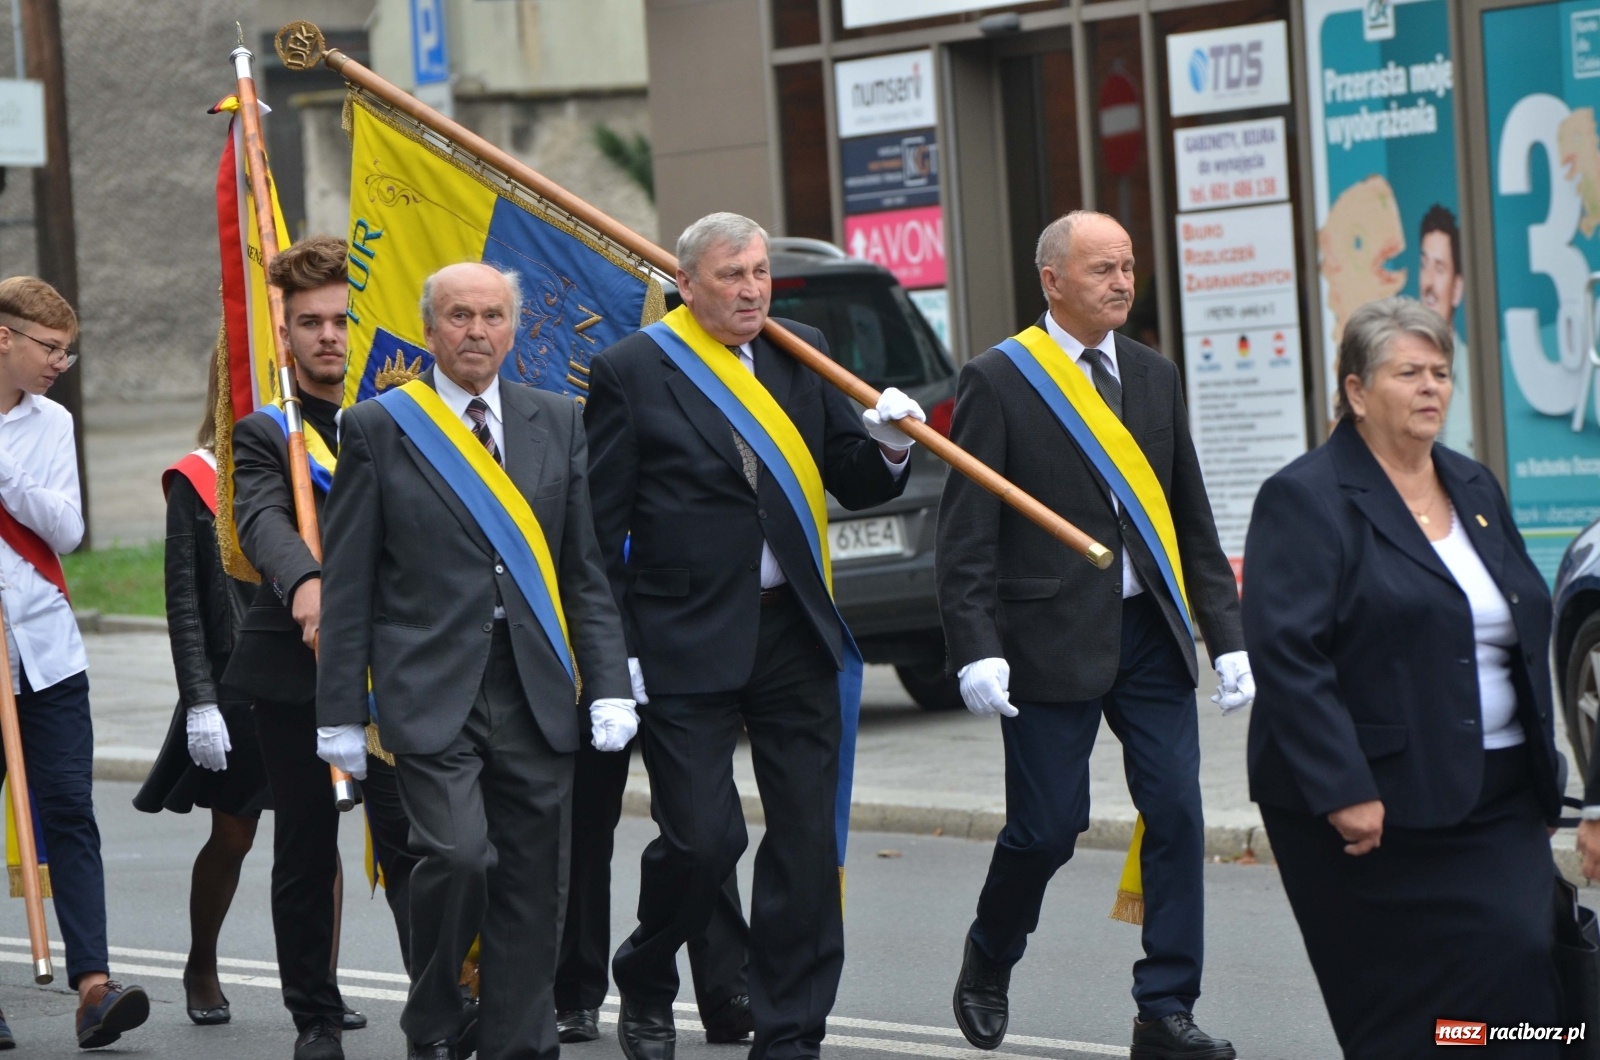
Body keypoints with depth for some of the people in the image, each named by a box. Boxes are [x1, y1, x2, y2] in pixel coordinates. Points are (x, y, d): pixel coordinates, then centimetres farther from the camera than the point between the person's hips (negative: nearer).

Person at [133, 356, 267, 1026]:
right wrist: (200, 701, -10)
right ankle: (200, 971, 30)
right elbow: (184, 600, -4)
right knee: (230, 836, 9)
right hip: (234, 689, -2)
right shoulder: (196, 480, -2)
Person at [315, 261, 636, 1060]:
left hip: (537, 695, 4)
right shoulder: (378, 429, 3)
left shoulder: (559, 424, 12)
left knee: (531, 885, 4)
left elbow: (588, 568, 11)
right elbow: (348, 584, 2)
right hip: (430, 693, -3)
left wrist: (609, 686, 2)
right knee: (458, 854, -18)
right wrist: (340, 713, -3)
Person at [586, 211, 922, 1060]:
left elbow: (854, 486, 12)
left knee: (807, 839, 3)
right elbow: (600, 524, -4)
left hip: (794, 635, 5)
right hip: (686, 641, -5)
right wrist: (615, 650, -9)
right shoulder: (631, 371, -3)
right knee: (702, 837, -7)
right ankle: (644, 987, 20)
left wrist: (887, 446, -10)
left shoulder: (802, 356, 10)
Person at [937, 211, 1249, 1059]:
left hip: (1151, 635, 5)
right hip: (1052, 640, -5)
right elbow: (964, 533, -7)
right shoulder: (998, 381, -5)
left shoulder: (1153, 375, 12)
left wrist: (1225, 635, 7)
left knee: (1177, 816, -2)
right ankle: (987, 963, 28)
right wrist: (976, 651, -16)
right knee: (1047, 828, -1)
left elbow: (1192, 518, 14)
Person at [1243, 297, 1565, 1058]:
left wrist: (1543, 770, 15)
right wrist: (1343, 793, -21)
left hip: (1498, 796, 6)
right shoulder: (1306, 500, -7)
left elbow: (1526, 629, 22)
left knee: (1526, 969, -5)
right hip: (1381, 808, -6)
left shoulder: (1476, 490, 16)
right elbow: (1286, 654, -15)